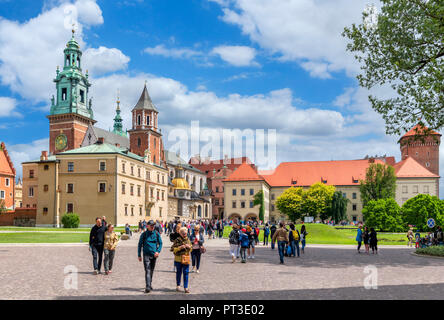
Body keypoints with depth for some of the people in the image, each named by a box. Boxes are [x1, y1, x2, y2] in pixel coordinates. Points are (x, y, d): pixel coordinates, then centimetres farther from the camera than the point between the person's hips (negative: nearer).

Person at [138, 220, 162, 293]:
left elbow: (160, 243, 10)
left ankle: (149, 284, 30)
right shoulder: (144, 234, -1)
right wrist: (139, 255, 2)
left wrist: (158, 251, -6)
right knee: (147, 271, -13)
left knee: (152, 271, 14)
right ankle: (147, 287, -18)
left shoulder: (157, 234, 4)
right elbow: (140, 245, 5)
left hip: (154, 255, 3)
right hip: (146, 254, -3)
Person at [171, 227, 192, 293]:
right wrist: (180, 247, -19)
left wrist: (189, 247, -4)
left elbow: (191, 249, 18)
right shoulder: (177, 240, -6)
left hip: (186, 259, 3)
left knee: (186, 273, -1)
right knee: (178, 272, 9)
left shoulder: (188, 239, 8)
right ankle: (178, 286, 25)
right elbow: (173, 249, -8)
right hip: (178, 259, -3)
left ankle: (186, 287, 3)